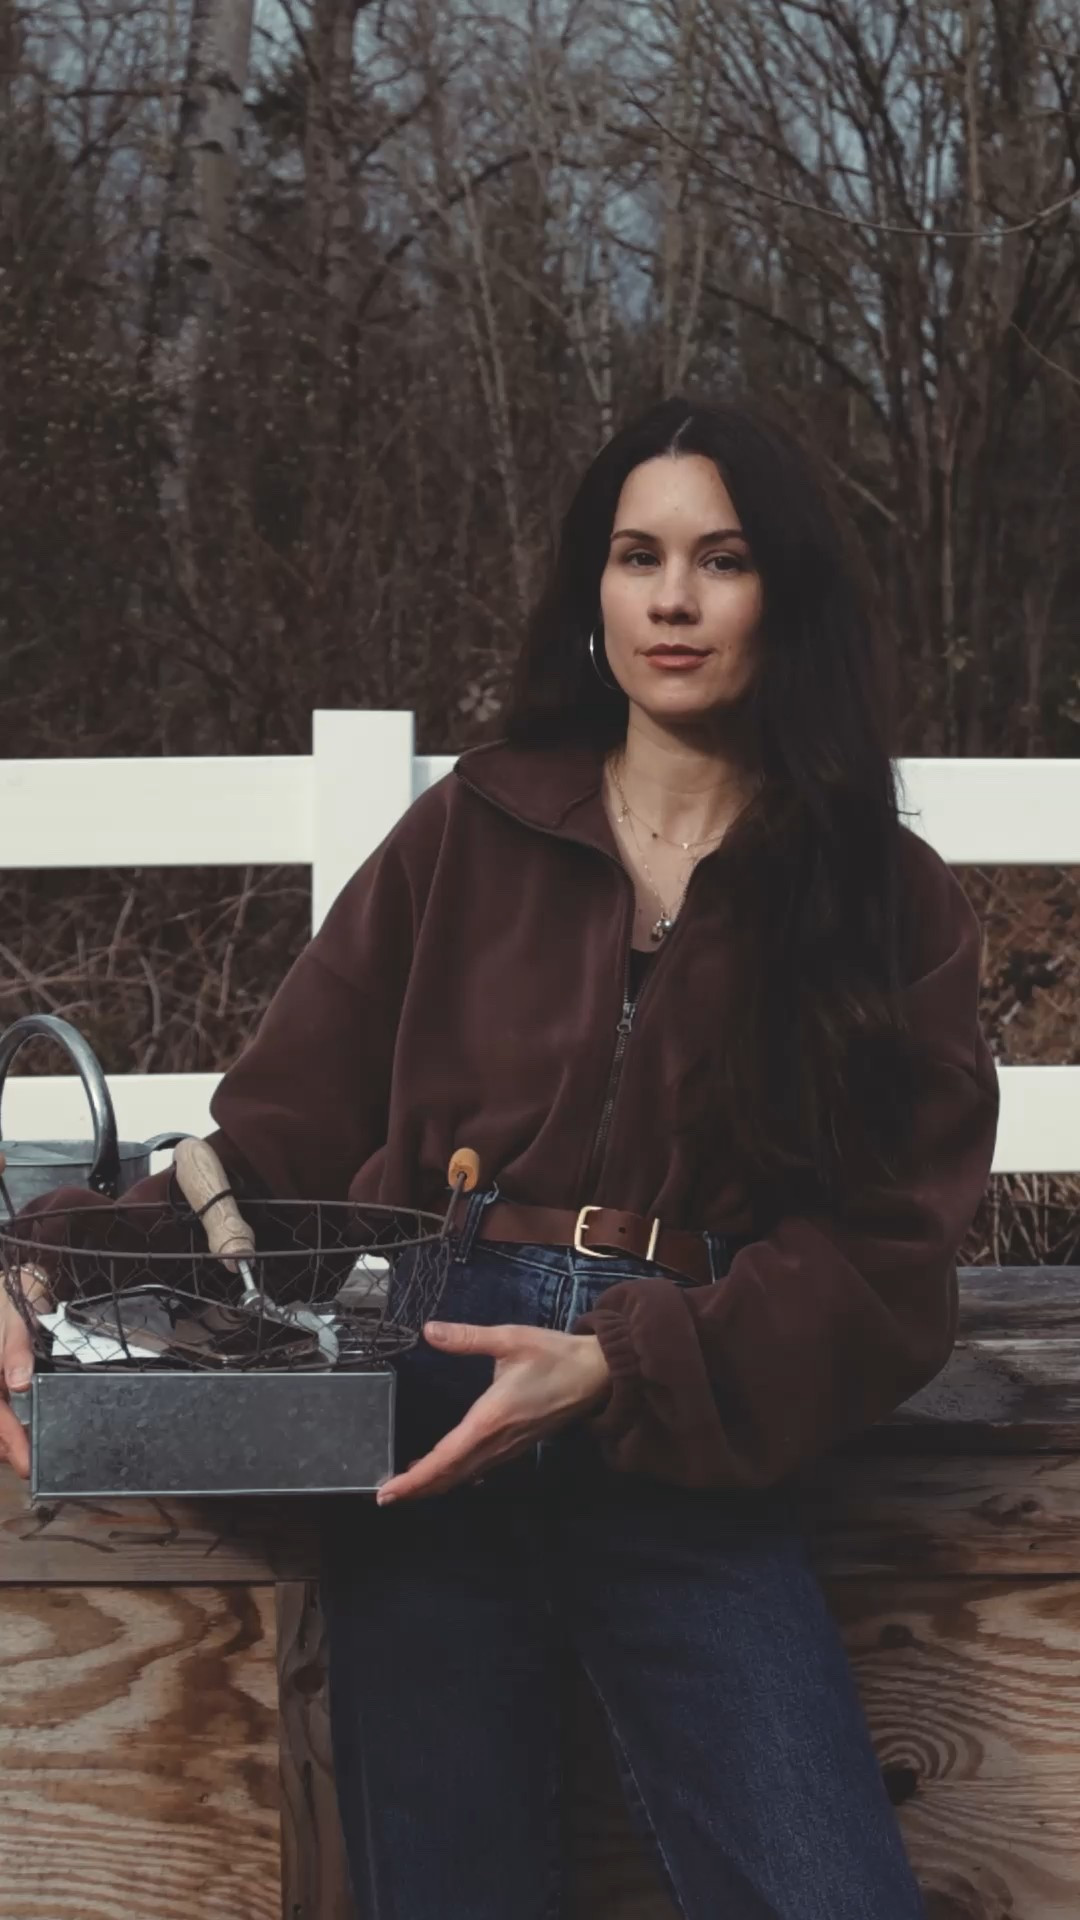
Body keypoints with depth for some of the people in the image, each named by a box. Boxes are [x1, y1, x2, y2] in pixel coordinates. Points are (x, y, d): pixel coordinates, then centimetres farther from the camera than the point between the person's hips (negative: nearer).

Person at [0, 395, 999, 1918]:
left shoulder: (892, 905, 8)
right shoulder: (478, 832, 10)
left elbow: (890, 1250, -1)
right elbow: (286, 1124, 8)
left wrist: (623, 1369, -17)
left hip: (684, 1461, -1)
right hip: (424, 1434, 1)